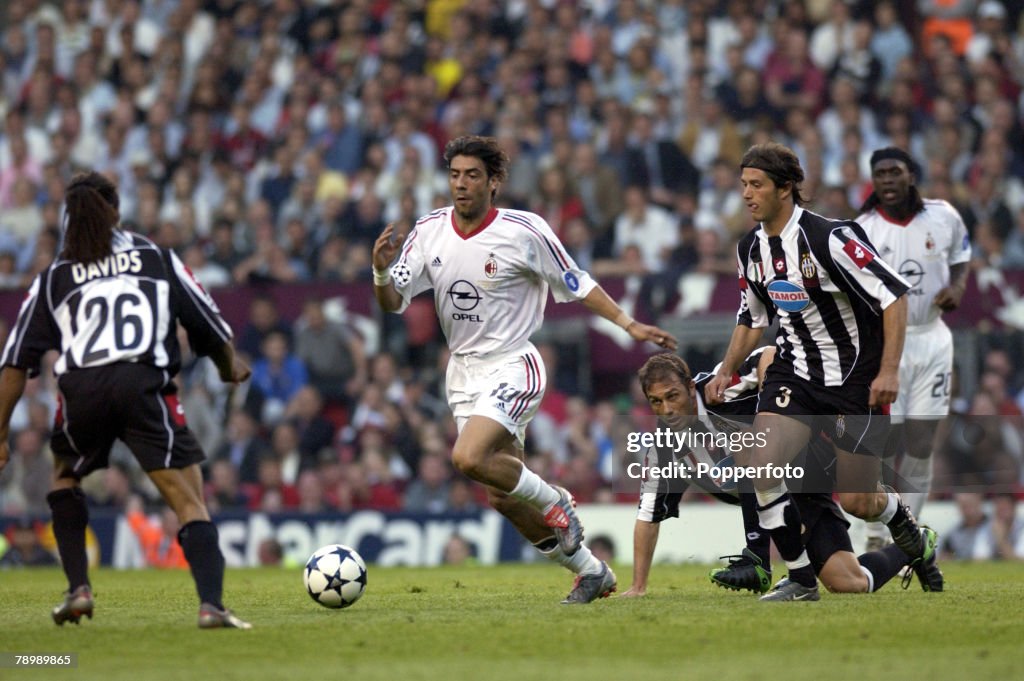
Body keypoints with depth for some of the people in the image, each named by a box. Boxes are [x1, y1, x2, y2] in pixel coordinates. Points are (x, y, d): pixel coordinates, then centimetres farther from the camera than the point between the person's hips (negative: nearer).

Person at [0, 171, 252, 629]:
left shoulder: (52, 278, 21)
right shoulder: (158, 259, 18)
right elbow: (211, 329, 19)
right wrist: (231, 367, 40)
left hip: (80, 390, 2)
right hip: (146, 384, -2)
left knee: (65, 477, 31)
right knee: (189, 502, -3)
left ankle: (78, 588, 19)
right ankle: (211, 604, -22)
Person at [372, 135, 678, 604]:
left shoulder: (524, 231, -13)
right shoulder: (429, 231, -1)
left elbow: (575, 284, -2)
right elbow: (394, 302, -1)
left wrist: (628, 324, -4)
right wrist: (381, 270, -22)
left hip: (512, 367, -6)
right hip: (463, 371, 6)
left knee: (469, 458, -28)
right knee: (502, 498, 7)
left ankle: (554, 502, -2)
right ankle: (591, 572, 24)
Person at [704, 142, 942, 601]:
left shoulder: (830, 237, -20)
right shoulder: (752, 248, 2)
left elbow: (894, 295, -17)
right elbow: (753, 317, 19)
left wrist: (889, 370, -22)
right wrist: (726, 371, 8)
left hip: (855, 374, -5)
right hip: (795, 370, 5)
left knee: (857, 502, -1)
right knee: (760, 465, -18)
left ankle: (915, 541, 34)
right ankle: (801, 579, -5)